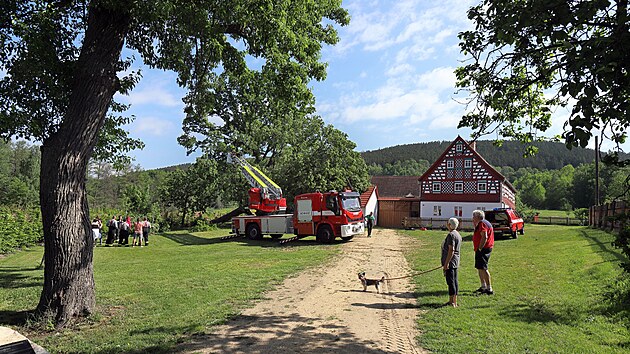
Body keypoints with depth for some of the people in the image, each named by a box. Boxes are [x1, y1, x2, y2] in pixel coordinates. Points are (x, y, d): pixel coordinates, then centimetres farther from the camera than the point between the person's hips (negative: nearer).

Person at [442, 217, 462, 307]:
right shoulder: (458, 234, 14)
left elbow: (451, 250, -22)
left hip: (450, 262, -10)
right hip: (455, 262, 10)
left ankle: (453, 303, -3)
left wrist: (446, 263, -21)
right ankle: (452, 301, 21)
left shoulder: (451, 235, -17)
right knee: (454, 281, 13)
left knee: (450, 281, -6)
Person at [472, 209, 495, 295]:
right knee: (479, 268, 17)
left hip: (483, 249, -11)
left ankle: (489, 289, -11)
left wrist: (479, 249, -23)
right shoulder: (481, 224, 19)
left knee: (483, 268, -12)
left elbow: (484, 237, -23)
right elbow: (478, 235, 24)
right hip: (483, 249, 11)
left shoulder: (482, 224, -14)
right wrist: (475, 225, 17)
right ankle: (483, 287, 25)